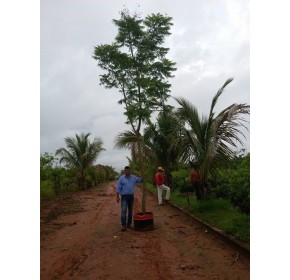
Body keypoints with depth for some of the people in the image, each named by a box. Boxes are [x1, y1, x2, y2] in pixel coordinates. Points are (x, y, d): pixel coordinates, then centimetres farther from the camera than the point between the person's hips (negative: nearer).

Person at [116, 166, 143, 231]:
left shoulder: (133, 177, 5)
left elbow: (140, 180, 9)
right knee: (124, 211, -12)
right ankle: (124, 225, -9)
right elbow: (118, 188, -7)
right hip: (124, 197, -4)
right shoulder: (121, 178, -5)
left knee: (130, 211, 10)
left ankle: (129, 224, 22)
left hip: (131, 196, 4)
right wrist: (117, 197, -13)